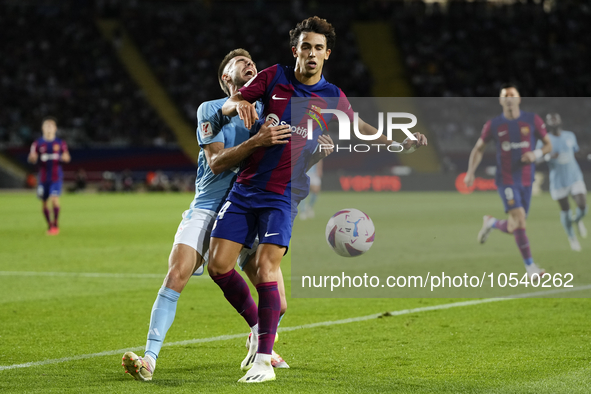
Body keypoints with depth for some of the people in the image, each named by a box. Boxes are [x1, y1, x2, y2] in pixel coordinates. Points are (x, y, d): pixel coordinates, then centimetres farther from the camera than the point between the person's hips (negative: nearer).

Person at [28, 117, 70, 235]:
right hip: (43, 176, 2)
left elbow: (67, 157, 7)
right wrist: (32, 157, -24)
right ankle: (49, 225, 24)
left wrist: (65, 157, -17)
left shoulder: (61, 143, 3)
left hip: (56, 177, -2)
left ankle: (55, 224, -3)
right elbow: (32, 159, -1)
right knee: (44, 202, 6)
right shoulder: (37, 143, 3)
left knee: (54, 199, -18)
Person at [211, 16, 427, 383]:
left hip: (284, 195, -2)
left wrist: (402, 143, 13)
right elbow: (227, 105, 8)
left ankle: (264, 360, -7)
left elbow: (357, 127, 22)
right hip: (245, 187, 2)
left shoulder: (332, 97, 4)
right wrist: (239, 105, -17)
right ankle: (258, 327, 20)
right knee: (219, 264, -4)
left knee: (266, 269, -17)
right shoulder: (274, 77, 4)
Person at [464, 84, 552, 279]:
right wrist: (471, 172, -2)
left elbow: (548, 145, 7)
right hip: (505, 180, -3)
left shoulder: (532, 120, 0)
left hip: (526, 180, 3)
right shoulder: (493, 125, -1)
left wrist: (536, 154, -14)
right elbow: (478, 149, 10)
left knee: (515, 226, 7)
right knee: (519, 218, -20)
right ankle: (530, 266, -14)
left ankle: (491, 223, 41)